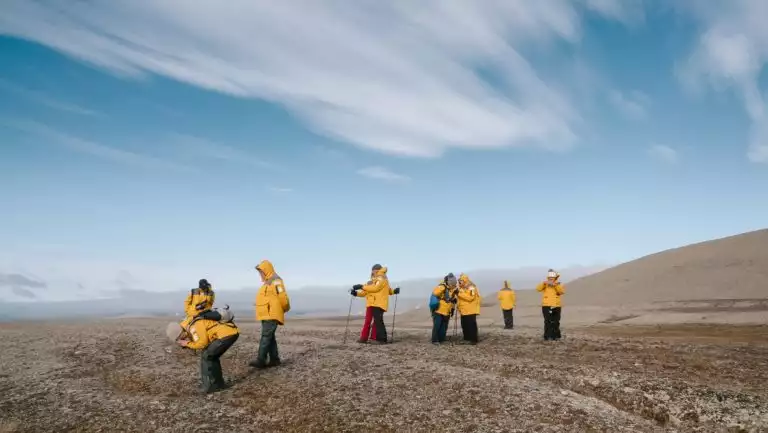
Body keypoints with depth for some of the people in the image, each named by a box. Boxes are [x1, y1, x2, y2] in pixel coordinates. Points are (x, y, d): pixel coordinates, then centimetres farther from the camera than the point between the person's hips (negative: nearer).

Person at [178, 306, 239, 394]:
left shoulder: (194, 326, -3)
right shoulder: (199, 322, 27)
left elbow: (202, 343, -13)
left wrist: (187, 344, 2)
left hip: (226, 334, -10)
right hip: (233, 332, 10)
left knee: (206, 356, 2)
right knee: (212, 356, 21)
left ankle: (210, 385, 5)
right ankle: (219, 383, 23)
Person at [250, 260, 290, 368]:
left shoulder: (275, 281, -9)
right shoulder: (267, 282, 22)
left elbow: (282, 297, -16)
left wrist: (285, 309, -4)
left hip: (272, 315, -10)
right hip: (266, 315, 10)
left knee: (266, 337, -14)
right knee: (270, 338, 10)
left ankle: (261, 360, -18)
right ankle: (274, 359, 13)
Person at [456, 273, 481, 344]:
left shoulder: (471, 288, -13)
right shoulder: (461, 288, 14)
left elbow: (470, 297, -25)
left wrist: (459, 293, -25)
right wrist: (456, 299, 3)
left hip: (470, 311, -9)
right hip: (463, 310, 9)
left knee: (471, 325, -7)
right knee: (464, 325, 12)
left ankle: (474, 339, -2)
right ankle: (467, 338, 22)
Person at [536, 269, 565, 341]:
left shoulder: (558, 285, 9)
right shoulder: (545, 285, 9)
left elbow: (562, 291, -11)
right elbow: (538, 288, -9)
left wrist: (556, 285, -22)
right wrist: (544, 283, -23)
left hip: (556, 306, 1)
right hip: (546, 306, -1)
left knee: (556, 323, 6)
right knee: (547, 322, -9)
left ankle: (555, 336, 16)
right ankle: (547, 336, -6)